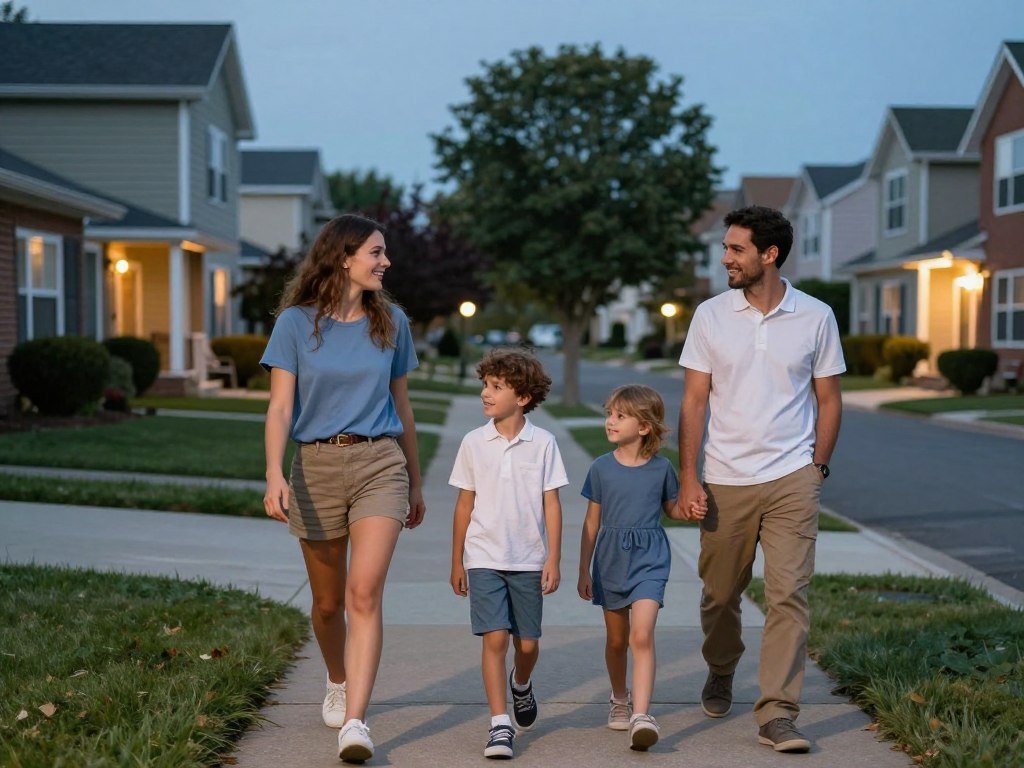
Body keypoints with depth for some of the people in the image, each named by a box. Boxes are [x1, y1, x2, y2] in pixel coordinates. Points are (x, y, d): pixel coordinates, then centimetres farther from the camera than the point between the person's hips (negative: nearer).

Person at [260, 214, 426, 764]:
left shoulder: (390, 322, 7)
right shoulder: (297, 322, -2)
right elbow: (280, 408, -7)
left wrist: (416, 482, 20)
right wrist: (274, 475, -21)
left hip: (380, 464, 1)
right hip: (316, 465, 0)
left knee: (365, 592, -16)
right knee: (328, 601, 12)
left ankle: (354, 723, -19)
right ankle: (338, 683, 41)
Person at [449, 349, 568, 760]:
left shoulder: (543, 443, -3)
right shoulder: (474, 443, 0)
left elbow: (551, 503, 0)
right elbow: (465, 503, 6)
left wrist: (553, 559, -4)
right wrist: (456, 561, 8)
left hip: (529, 560, 0)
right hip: (484, 558, 0)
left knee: (527, 642, 9)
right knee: (495, 638, -10)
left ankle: (521, 683, 42)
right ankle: (500, 723, -4)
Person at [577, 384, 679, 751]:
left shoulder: (661, 468, -2)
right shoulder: (601, 468, -1)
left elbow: (671, 508, 16)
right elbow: (592, 522, 6)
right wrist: (583, 571, 6)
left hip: (649, 559, -2)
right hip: (610, 559, 2)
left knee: (642, 635, -17)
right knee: (616, 639, 15)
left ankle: (641, 715, -22)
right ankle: (619, 699, 38)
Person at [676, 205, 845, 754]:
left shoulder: (815, 317, 2)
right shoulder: (711, 315, 2)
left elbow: (828, 400, 9)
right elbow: (694, 401, 3)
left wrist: (817, 467, 3)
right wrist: (687, 479, -3)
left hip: (792, 481, -1)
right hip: (725, 481, 1)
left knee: (789, 595, -8)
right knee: (720, 593, 12)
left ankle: (777, 713, -4)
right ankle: (720, 674, 38)